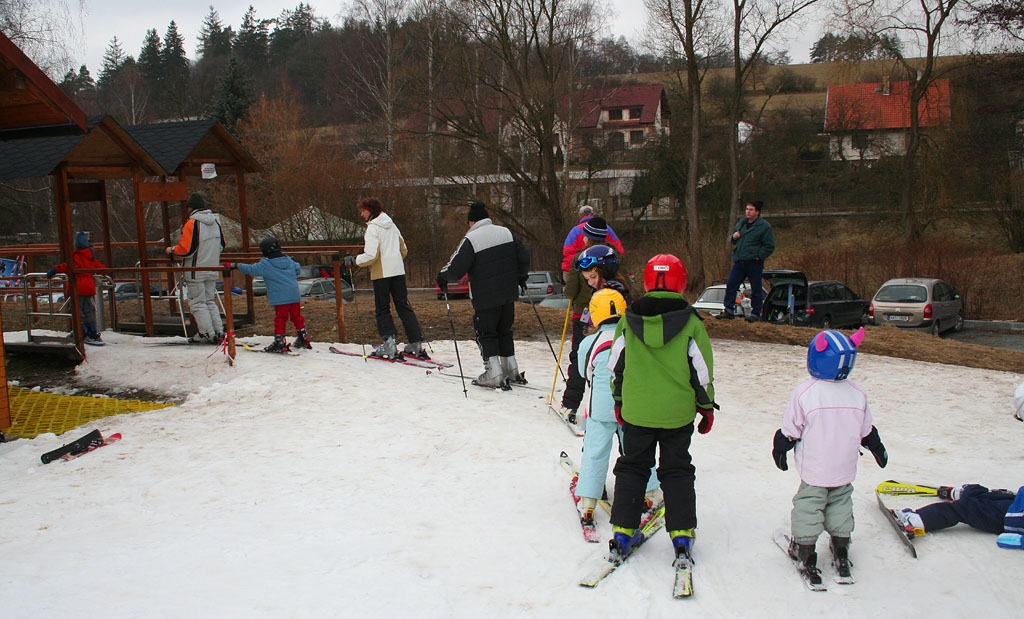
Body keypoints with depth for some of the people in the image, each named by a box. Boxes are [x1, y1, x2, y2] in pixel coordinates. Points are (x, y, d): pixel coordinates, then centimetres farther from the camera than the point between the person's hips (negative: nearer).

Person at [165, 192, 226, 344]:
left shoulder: (192, 223, -16)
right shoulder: (215, 221, 7)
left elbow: (186, 249, -18)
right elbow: (221, 245, 15)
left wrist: (172, 251, 1)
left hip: (196, 272, -7)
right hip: (212, 271, 7)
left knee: (197, 303, 2)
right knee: (210, 301, 16)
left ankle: (207, 334, -1)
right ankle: (219, 332, 11)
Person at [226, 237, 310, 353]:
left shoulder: (265, 265, -7)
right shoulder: (288, 261, 12)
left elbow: (251, 269, -8)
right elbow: (297, 269, 25)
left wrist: (235, 266, 0)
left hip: (280, 298, -6)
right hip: (295, 296, 6)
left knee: (280, 319, -1)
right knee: (297, 316, 14)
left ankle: (279, 342, 0)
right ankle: (303, 339, 20)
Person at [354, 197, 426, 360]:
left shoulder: (373, 228, -10)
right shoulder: (391, 225, 13)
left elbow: (371, 255, -18)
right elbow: (404, 250, 19)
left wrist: (357, 260, -2)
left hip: (381, 274, -6)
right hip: (398, 271, 6)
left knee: (382, 309, 4)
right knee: (403, 306, 9)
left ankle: (389, 343, -6)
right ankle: (416, 343, 7)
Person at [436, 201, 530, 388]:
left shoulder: (470, 240, -13)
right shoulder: (506, 233, 5)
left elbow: (456, 269, -15)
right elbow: (524, 256, 9)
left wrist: (442, 276, 4)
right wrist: (521, 276, 25)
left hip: (485, 297, -6)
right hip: (508, 294, 6)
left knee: (485, 333, 4)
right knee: (505, 331, 18)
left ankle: (494, 374, -4)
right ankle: (511, 370, 21)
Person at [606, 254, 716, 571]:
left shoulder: (627, 322, -5)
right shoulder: (691, 324, -10)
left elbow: (616, 366, 3)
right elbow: (702, 370, -4)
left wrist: (619, 401, 16)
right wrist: (706, 407, 9)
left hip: (636, 412, 1)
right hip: (678, 413, -1)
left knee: (632, 469, 14)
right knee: (677, 473, 12)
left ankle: (622, 536, 14)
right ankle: (682, 539, 11)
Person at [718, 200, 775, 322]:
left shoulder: (764, 226, -7)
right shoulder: (741, 223, 12)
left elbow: (770, 246, -8)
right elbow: (733, 241, 24)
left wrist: (759, 256, -13)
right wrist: (734, 237, 1)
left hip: (754, 263, -6)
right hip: (739, 262, 6)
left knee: (756, 289, 2)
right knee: (730, 285, 2)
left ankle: (755, 314, 11)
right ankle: (729, 311, 9)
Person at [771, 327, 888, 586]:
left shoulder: (804, 392, -17)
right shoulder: (858, 394, -3)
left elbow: (790, 430, -10)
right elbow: (867, 432, 9)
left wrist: (779, 449, 7)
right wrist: (878, 449, 26)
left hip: (814, 471, -4)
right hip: (844, 470, 4)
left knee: (808, 508, 7)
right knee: (840, 506, 19)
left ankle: (805, 556, 12)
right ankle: (841, 557, 26)